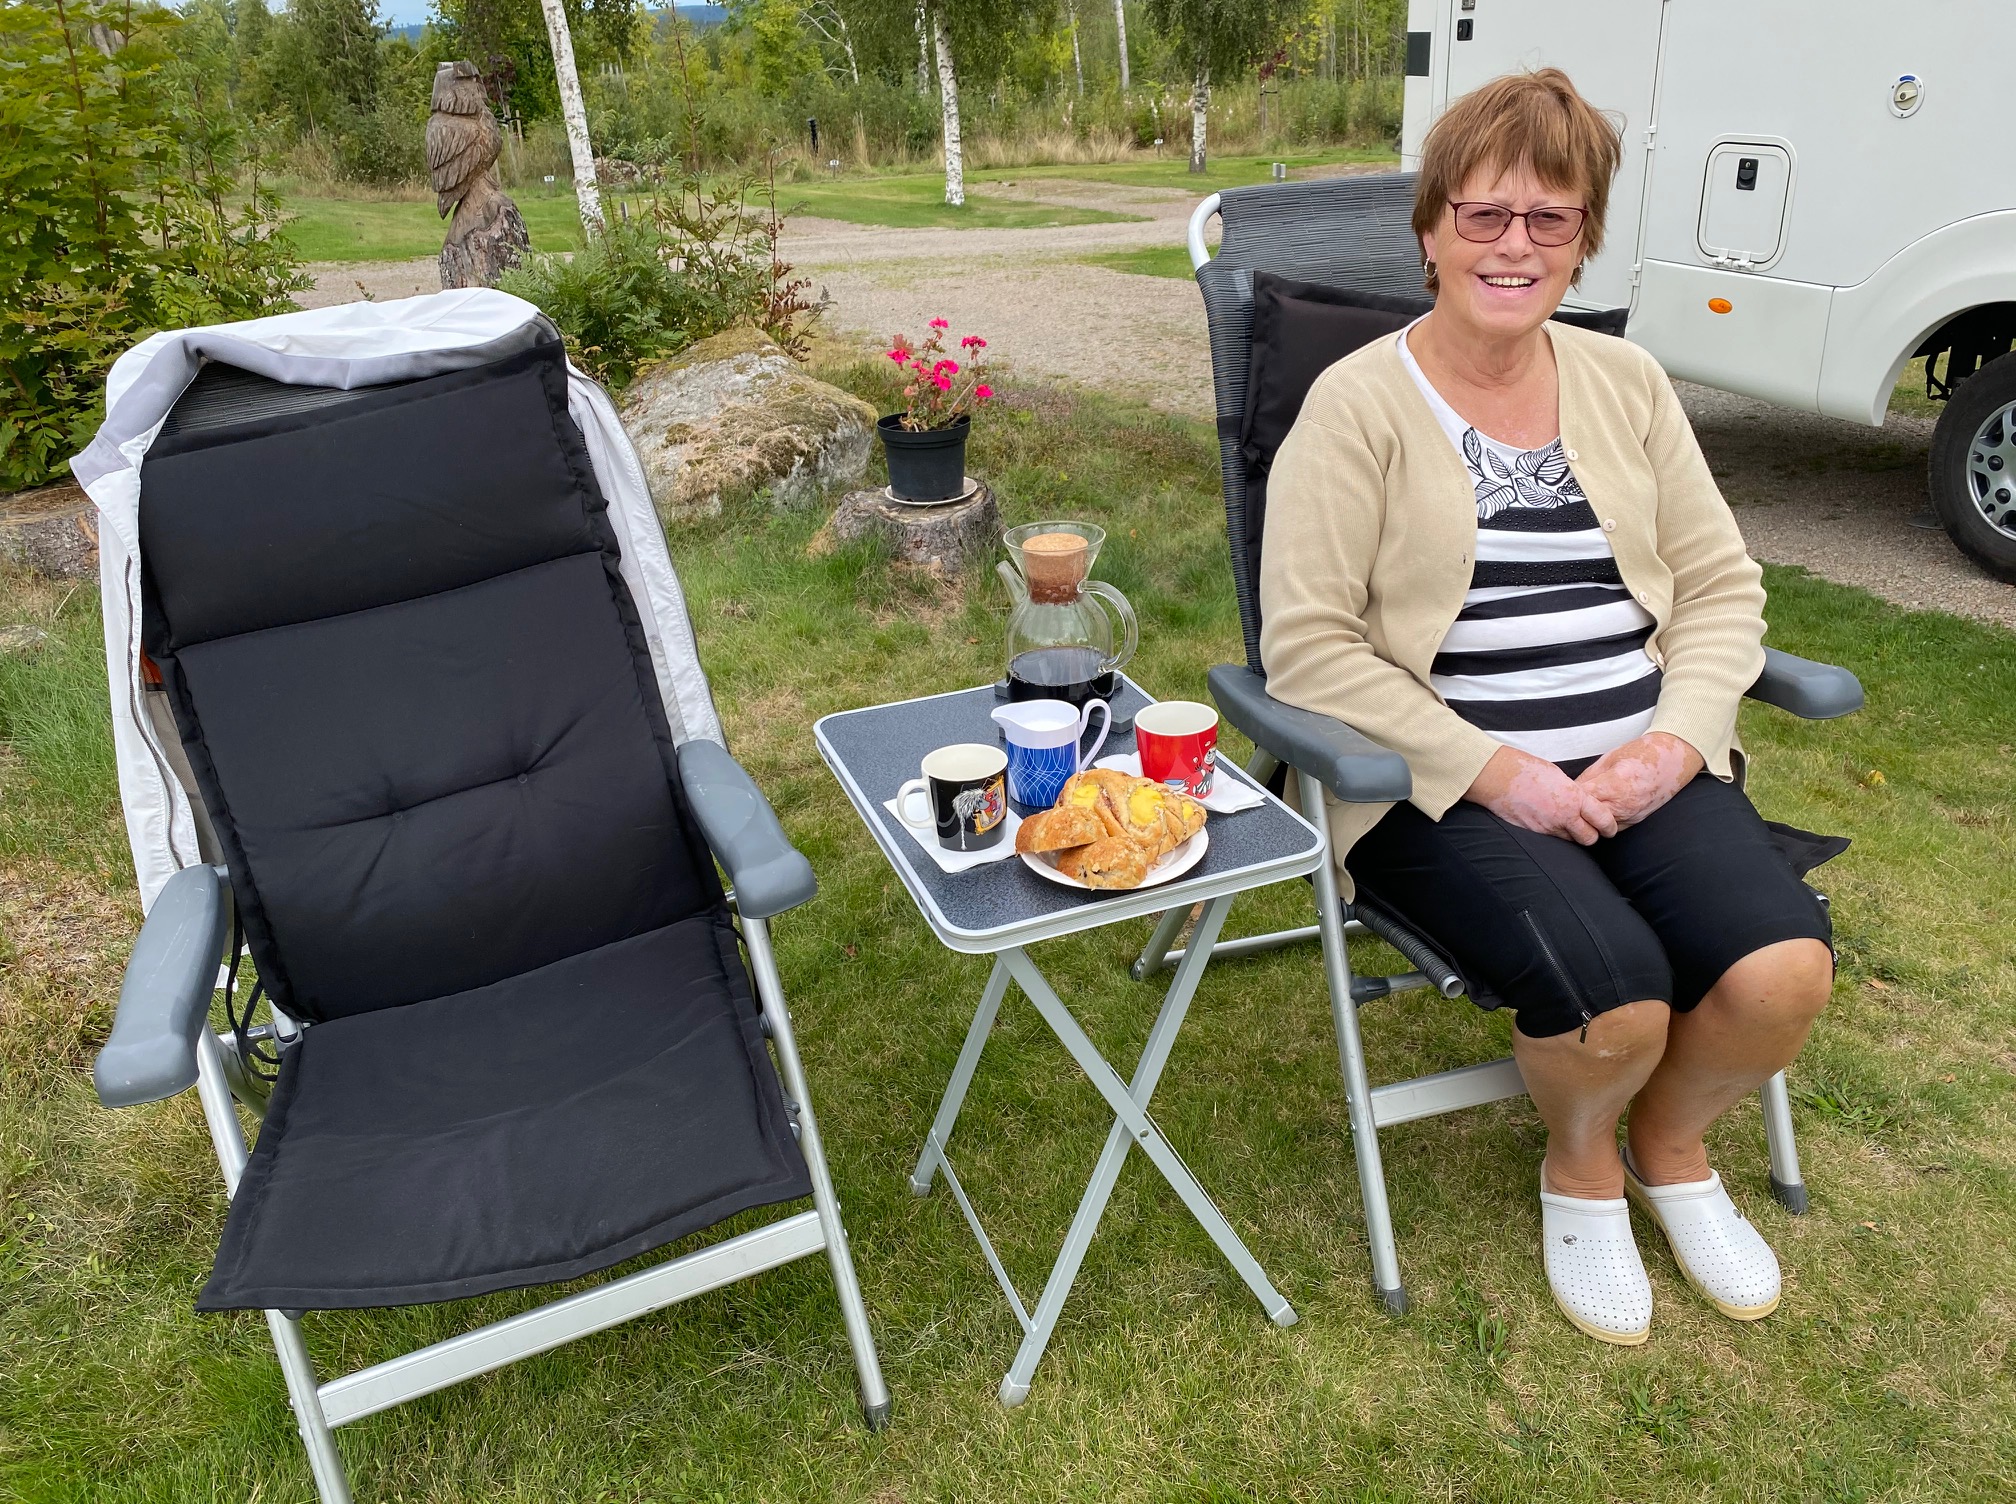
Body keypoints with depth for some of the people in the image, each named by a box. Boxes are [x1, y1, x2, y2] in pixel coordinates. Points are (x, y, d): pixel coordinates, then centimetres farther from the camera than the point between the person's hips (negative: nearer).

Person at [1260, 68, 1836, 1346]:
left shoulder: (1627, 382, 12)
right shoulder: (1360, 404, -5)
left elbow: (1722, 584, 12)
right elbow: (1309, 646, -11)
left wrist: (1673, 739, -7)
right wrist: (1496, 770, -16)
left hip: (1647, 766, 5)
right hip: (1451, 784, -4)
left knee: (1783, 973, -18)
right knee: (1615, 994, -26)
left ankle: (1672, 1145, 18)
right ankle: (1580, 1166, 13)